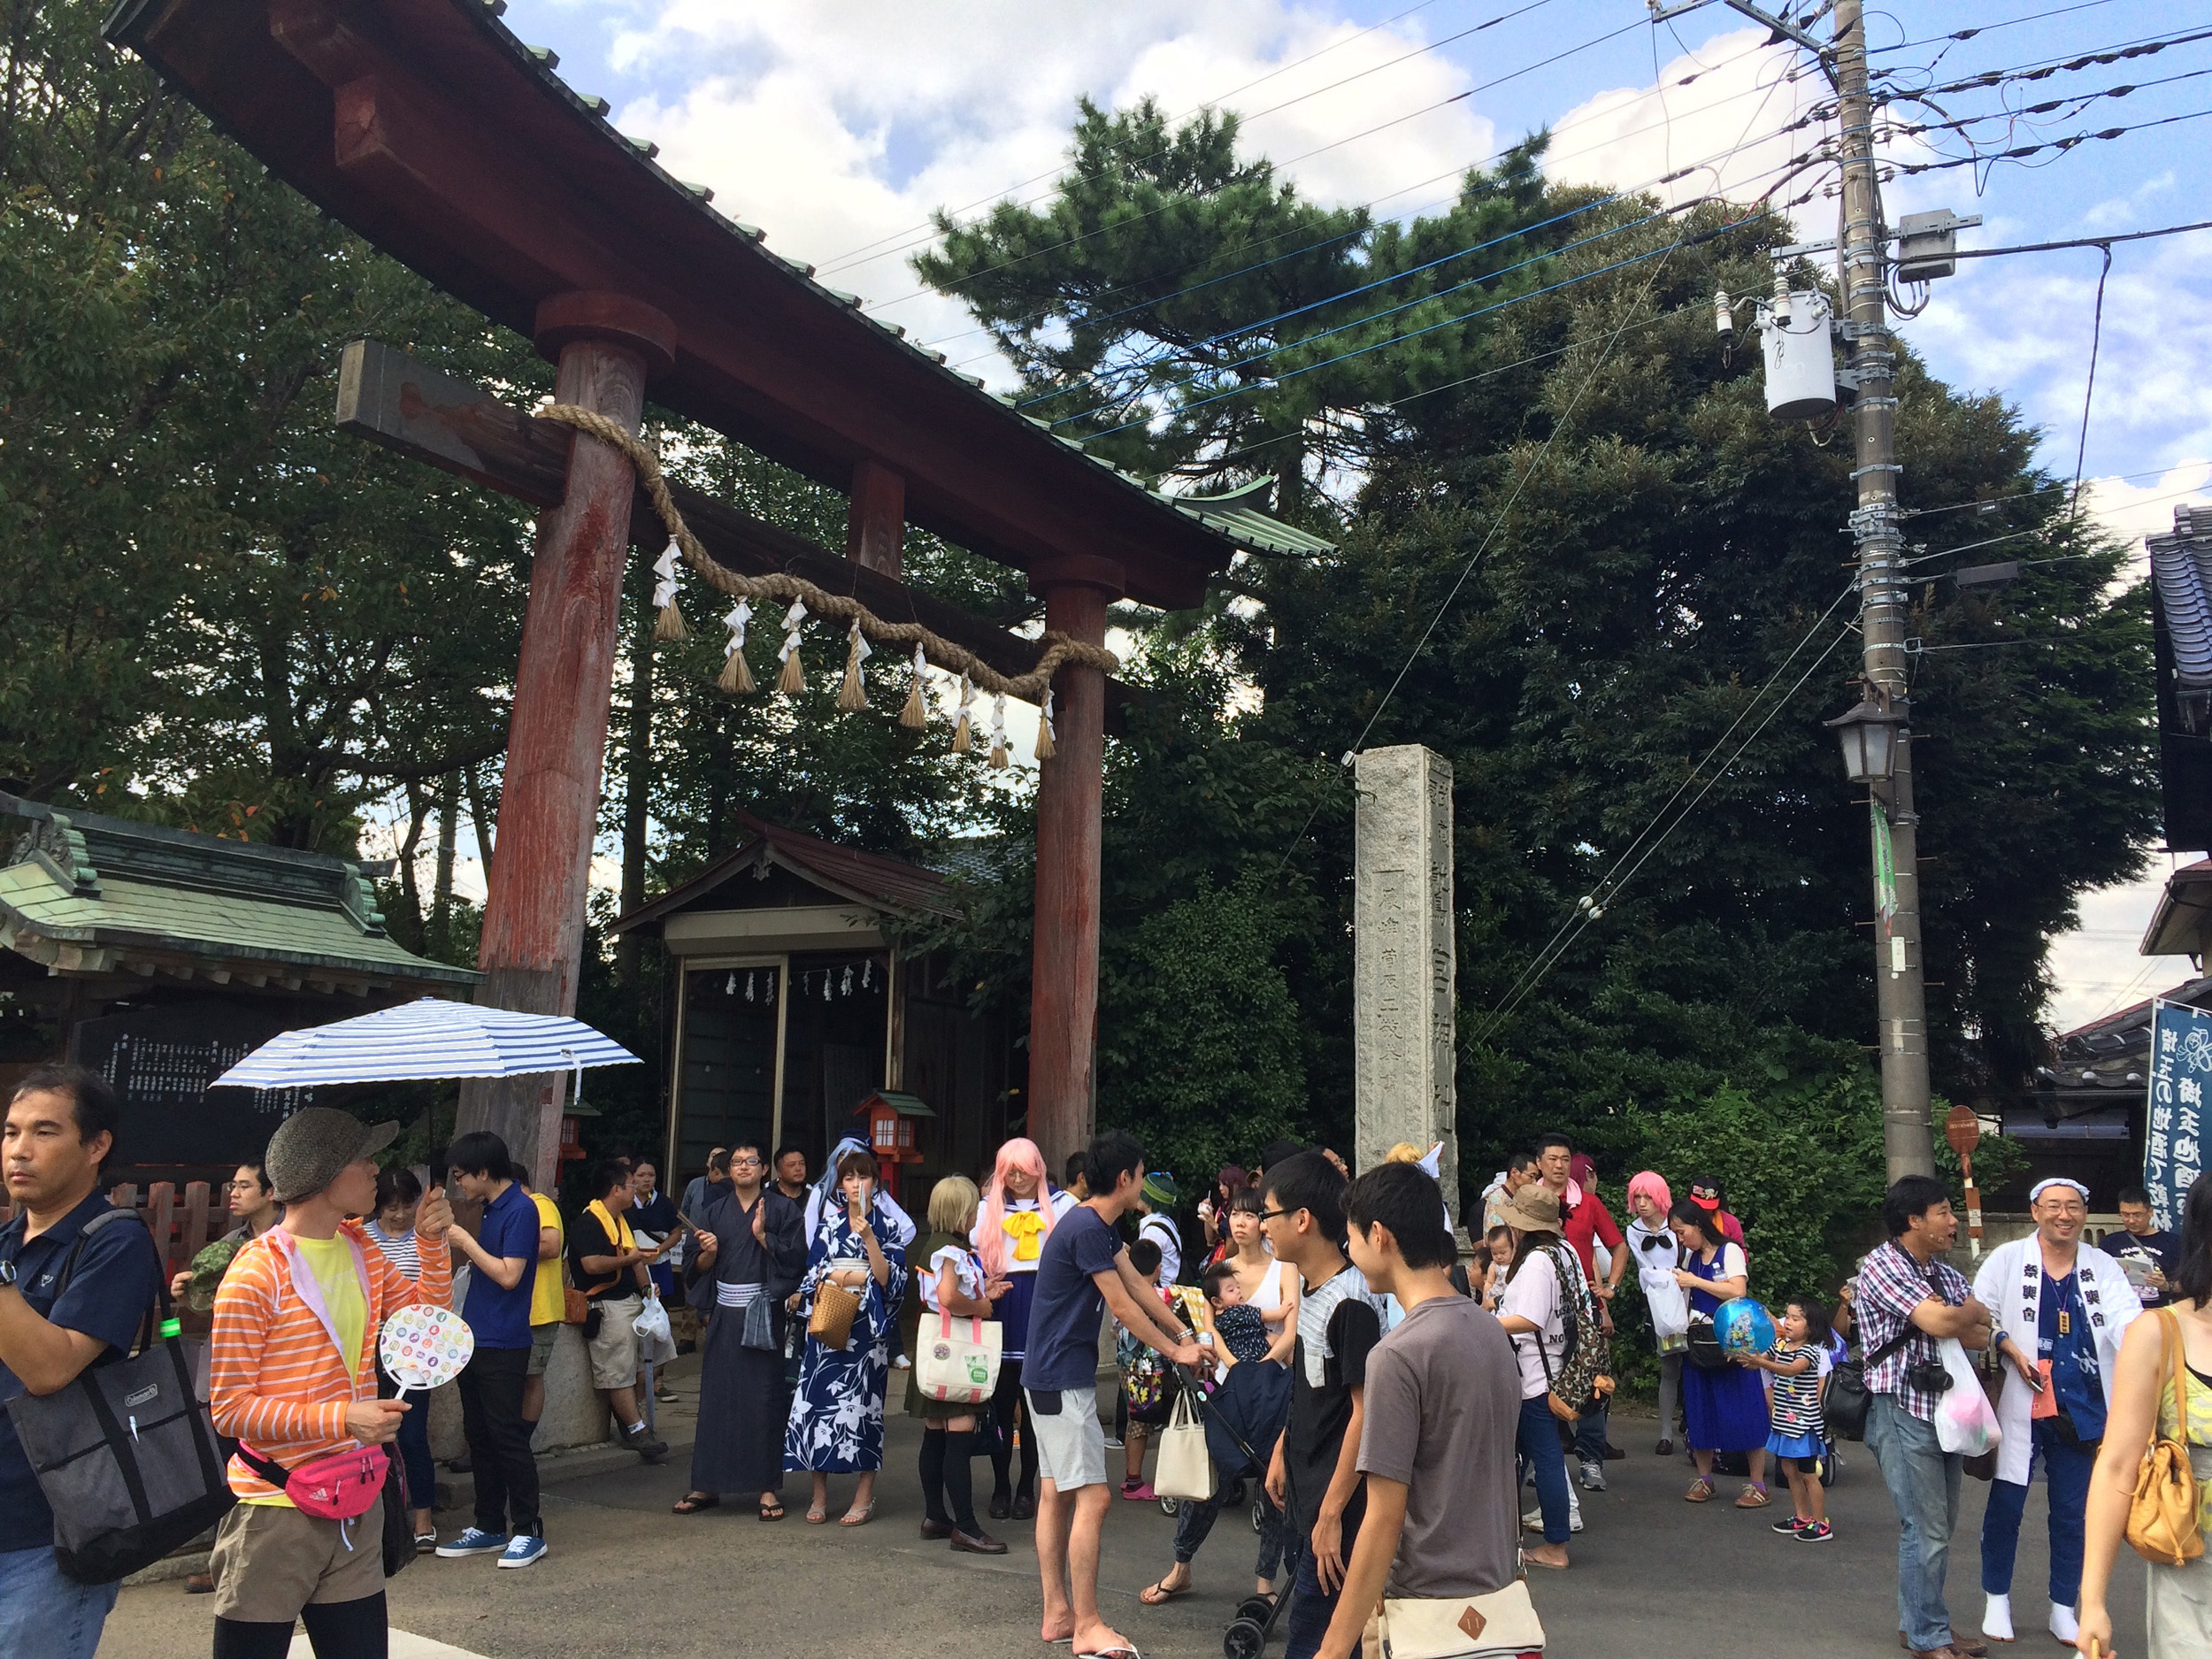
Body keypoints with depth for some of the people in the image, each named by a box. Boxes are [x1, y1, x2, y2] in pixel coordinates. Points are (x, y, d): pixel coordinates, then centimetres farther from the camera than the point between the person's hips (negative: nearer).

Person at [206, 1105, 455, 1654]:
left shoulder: (362, 1250, 5)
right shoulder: (254, 1275, -16)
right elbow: (229, 1408, -17)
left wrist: (432, 1242, 2)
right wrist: (342, 1418, -26)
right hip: (274, 1515, -6)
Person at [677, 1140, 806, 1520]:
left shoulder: (782, 1209, 2)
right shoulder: (715, 1211, 12)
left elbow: (795, 1260, -6)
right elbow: (698, 1269, 11)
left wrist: (762, 1236, -16)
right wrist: (708, 1251, -10)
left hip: (764, 1314, -3)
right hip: (724, 1314, 3)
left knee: (764, 1397, -2)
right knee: (716, 1397, 4)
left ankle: (768, 1487, 4)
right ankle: (707, 1485, 13)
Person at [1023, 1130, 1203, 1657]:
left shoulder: (1099, 1226, 11)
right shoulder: (1087, 1228, -20)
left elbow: (1138, 1287, 15)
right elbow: (1123, 1307, -16)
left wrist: (1185, 1335, 15)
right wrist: (1175, 1351, -5)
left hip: (1049, 1376, 10)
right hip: (1064, 1380, -10)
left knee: (1056, 1493, 13)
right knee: (1092, 1496, -8)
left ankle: (1057, 1614, 20)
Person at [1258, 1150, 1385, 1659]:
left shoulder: (1351, 1303, -23)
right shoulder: (1309, 1288, 6)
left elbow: (1364, 1413, -23)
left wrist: (1332, 1514, -22)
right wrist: (1282, 1450, 19)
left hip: (1336, 1502, -9)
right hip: (1305, 1488, 9)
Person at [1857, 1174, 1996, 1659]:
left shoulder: (1946, 1273, 14)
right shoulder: (1881, 1264, -12)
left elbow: (1983, 1333, 3)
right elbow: (1940, 1322, -22)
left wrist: (1950, 1318, -13)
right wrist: (1967, 1312, -2)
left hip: (1945, 1410, 8)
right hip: (1903, 1412, -8)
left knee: (1939, 1527, 13)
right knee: (1926, 1529, -3)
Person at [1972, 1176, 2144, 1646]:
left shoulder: (2103, 1267, 4)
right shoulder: (2008, 1258, -1)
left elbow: (2127, 1319, -11)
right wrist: (2010, 1349, -16)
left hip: (2082, 1409, 2)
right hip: (2019, 1406, -2)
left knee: (2073, 1512, 11)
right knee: (2006, 1504, 4)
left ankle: (2063, 1608, 27)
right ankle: (1997, 1599, 21)